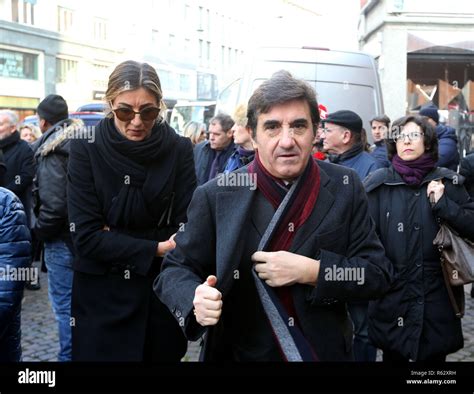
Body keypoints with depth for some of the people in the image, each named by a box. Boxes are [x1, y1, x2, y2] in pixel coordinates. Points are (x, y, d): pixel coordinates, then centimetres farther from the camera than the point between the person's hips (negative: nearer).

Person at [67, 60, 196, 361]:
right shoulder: (87, 149, -9)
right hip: (102, 292, -1)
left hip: (164, 289, 1)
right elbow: (86, 235, -13)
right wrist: (155, 249, -20)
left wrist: (115, 241, -16)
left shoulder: (179, 149, -5)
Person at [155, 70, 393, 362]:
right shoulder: (216, 196, -12)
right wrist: (196, 299, -28)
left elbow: (379, 274, -9)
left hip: (327, 352, 1)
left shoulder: (345, 188, -9)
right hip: (240, 354, -1)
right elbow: (175, 269, -6)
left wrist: (311, 271, -24)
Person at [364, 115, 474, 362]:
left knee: (434, 354, 13)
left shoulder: (447, 182, 1)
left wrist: (444, 204, -14)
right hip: (391, 297, 0)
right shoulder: (379, 184, -2)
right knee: (393, 355, 13)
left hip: (437, 297, 1)